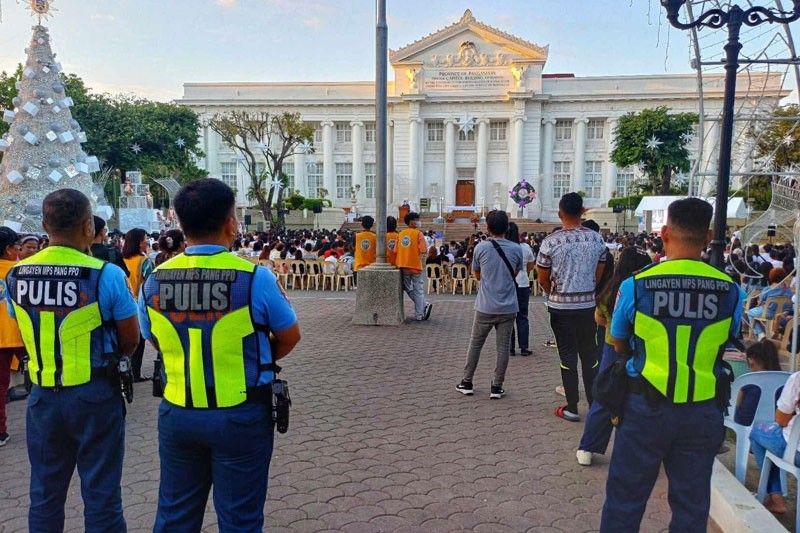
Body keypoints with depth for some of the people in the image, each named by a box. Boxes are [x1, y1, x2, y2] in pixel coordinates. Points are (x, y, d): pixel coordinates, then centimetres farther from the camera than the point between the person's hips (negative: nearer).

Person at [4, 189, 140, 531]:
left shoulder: (16, 275, -2)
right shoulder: (106, 275, -17)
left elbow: (28, 334, 9)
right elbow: (131, 341, -8)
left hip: (42, 395, 5)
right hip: (95, 395, -4)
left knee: (45, 494, 19)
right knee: (100, 493, 9)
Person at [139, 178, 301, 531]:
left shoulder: (154, 280, -6)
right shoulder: (255, 278, -18)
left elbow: (156, 342, 10)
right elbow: (290, 337, -4)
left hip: (177, 413, 4)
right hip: (240, 416, -4)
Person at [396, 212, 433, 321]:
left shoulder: (400, 234, 7)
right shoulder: (418, 233, -7)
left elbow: (396, 251, 9)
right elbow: (423, 251, -14)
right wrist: (420, 260, 1)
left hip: (403, 267, 4)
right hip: (415, 266, -4)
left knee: (409, 289, 18)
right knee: (418, 291, 4)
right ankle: (419, 315, 4)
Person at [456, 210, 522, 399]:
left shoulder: (481, 248, -7)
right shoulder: (516, 249, -3)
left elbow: (477, 275, 6)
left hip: (485, 306, -1)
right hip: (508, 307, 1)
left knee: (475, 344, 12)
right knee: (503, 348, 8)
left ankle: (467, 383, 20)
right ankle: (497, 387, 12)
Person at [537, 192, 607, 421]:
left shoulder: (550, 241, -11)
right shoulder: (597, 239, -2)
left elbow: (543, 279, -3)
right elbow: (599, 275, 5)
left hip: (561, 307, -2)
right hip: (588, 305, 2)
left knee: (568, 356, 6)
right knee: (590, 355, 13)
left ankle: (572, 408, 12)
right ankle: (595, 405, 20)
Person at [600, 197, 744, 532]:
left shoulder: (635, 285, -14)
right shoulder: (731, 291, -8)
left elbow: (619, 345, -1)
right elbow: (725, 345, 6)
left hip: (646, 407, -2)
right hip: (704, 410, 2)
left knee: (625, 498, 14)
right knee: (692, 504, 19)